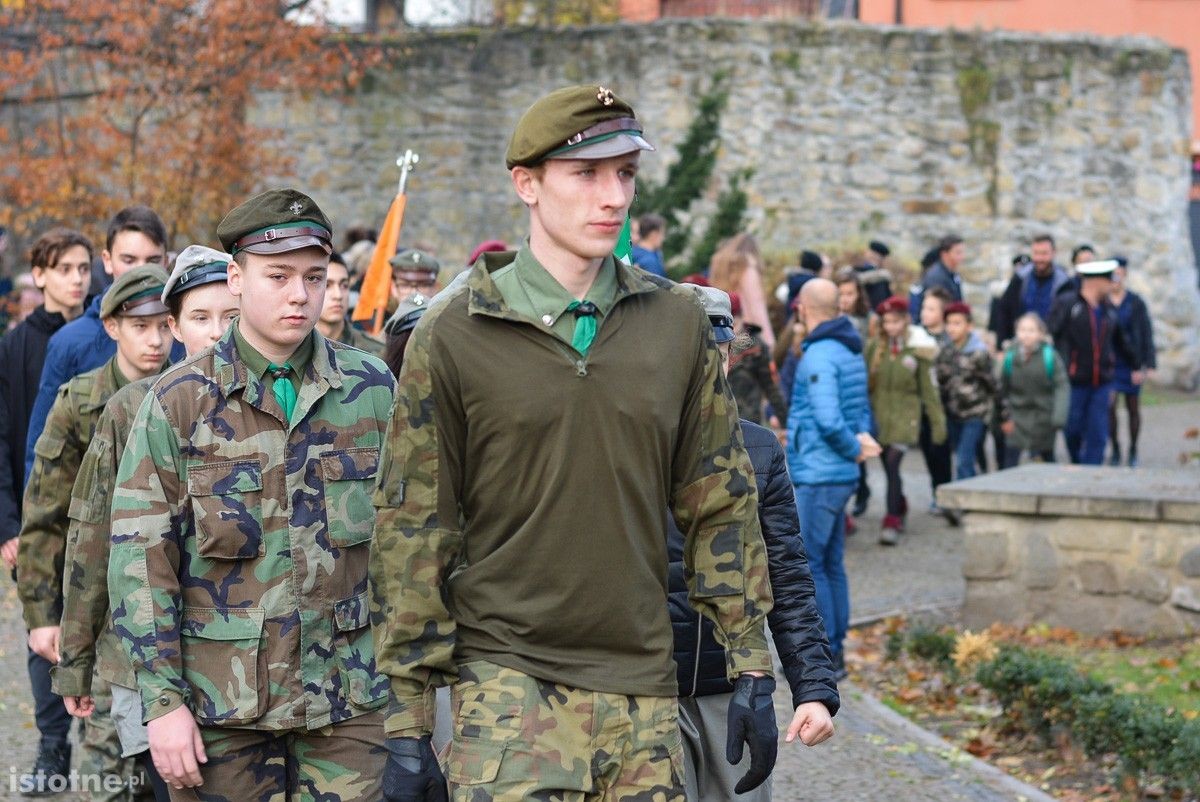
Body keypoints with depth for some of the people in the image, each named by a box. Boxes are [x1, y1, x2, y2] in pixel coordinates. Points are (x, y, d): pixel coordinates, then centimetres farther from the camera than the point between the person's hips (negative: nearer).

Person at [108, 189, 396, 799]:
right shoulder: (178, 401, -2)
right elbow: (140, 558, -3)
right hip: (221, 704, -1)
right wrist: (162, 700, -8)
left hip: (348, 702, 2)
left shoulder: (371, 389, 4)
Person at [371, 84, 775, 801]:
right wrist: (409, 719, -4)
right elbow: (413, 529, -2)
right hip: (508, 684, -3)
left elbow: (723, 503, 11)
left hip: (644, 691, 3)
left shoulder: (678, 321, 5)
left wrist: (752, 668, 8)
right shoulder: (454, 334, -4)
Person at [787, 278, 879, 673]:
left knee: (809, 564, -5)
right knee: (832, 564, 14)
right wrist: (862, 437, 1)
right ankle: (835, 649, 18)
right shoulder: (851, 351, 14)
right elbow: (862, 408, 20)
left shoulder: (819, 355, -17)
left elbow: (827, 419, -25)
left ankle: (826, 653, -4)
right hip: (841, 475, 10)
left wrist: (854, 447, -9)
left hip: (818, 475, -10)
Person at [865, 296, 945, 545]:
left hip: (905, 415, -3)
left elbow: (929, 389, 2)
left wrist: (938, 422, 3)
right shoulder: (874, 347, 3)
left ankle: (892, 522, -17)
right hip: (879, 414, 4)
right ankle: (901, 509, 37)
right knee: (889, 468, 13)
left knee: (893, 464, -17)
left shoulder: (918, 350, -4)